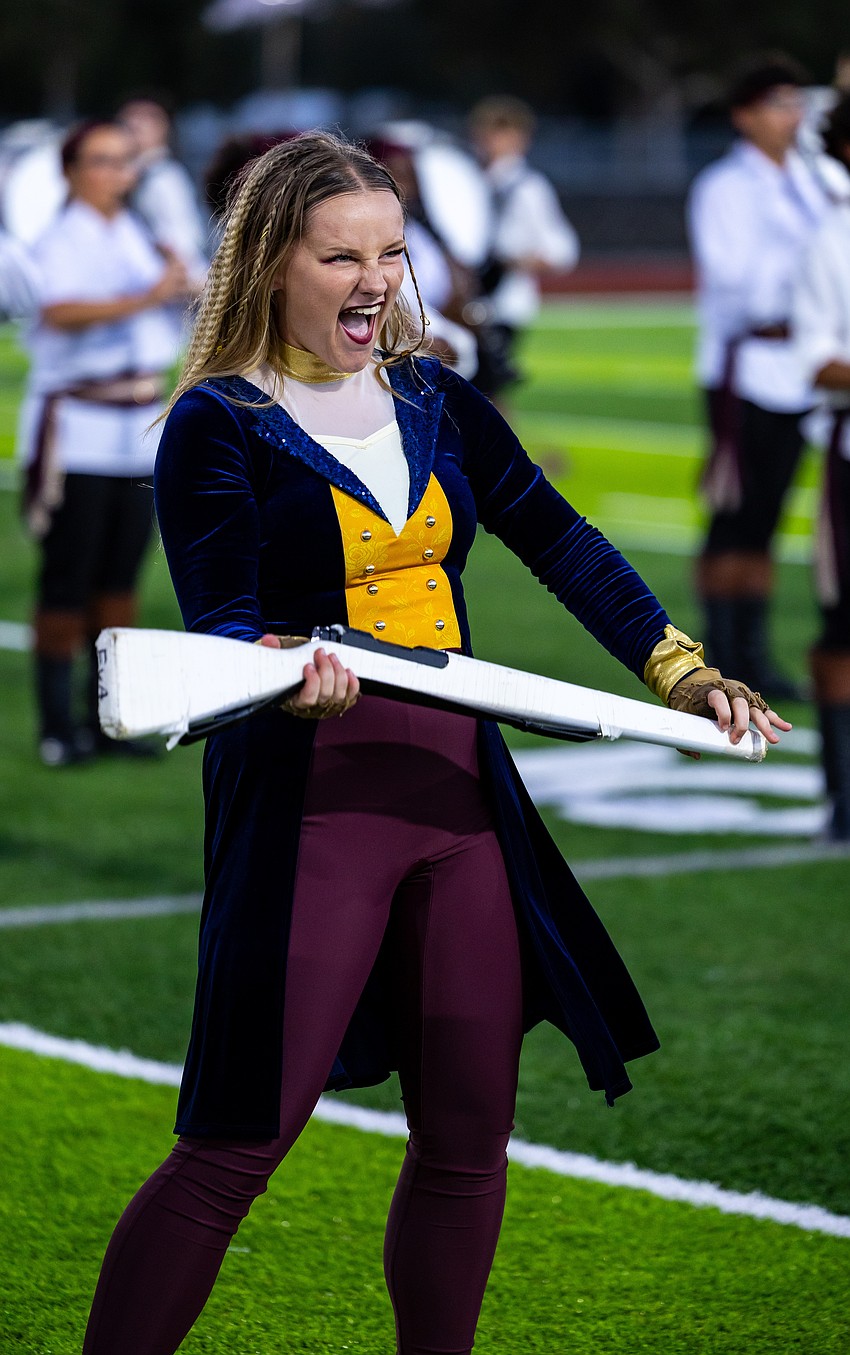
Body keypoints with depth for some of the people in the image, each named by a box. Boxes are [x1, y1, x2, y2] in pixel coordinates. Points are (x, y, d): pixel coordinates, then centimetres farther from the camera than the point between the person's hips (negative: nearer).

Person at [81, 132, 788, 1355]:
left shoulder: (436, 404, 13)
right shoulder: (217, 425, -4)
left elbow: (561, 544, 9)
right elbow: (222, 621, -13)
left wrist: (682, 673, -1)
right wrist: (286, 674, -35)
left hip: (461, 789, 6)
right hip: (308, 800, -6)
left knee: (470, 1136, 8)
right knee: (239, 1141, -8)